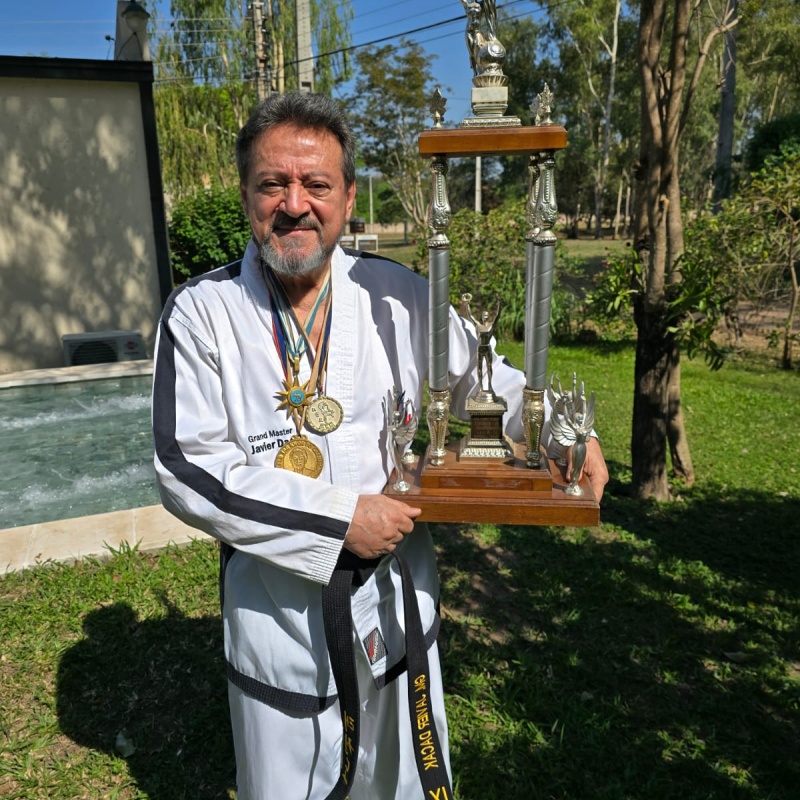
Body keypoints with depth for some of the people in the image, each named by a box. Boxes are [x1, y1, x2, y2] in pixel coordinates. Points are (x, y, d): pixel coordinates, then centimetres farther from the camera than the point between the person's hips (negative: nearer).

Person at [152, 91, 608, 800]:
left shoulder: (400, 297, -6)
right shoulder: (202, 314, -12)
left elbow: (480, 378, 8)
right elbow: (189, 471, -16)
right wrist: (340, 519, -21)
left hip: (397, 604, 2)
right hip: (278, 615, -1)